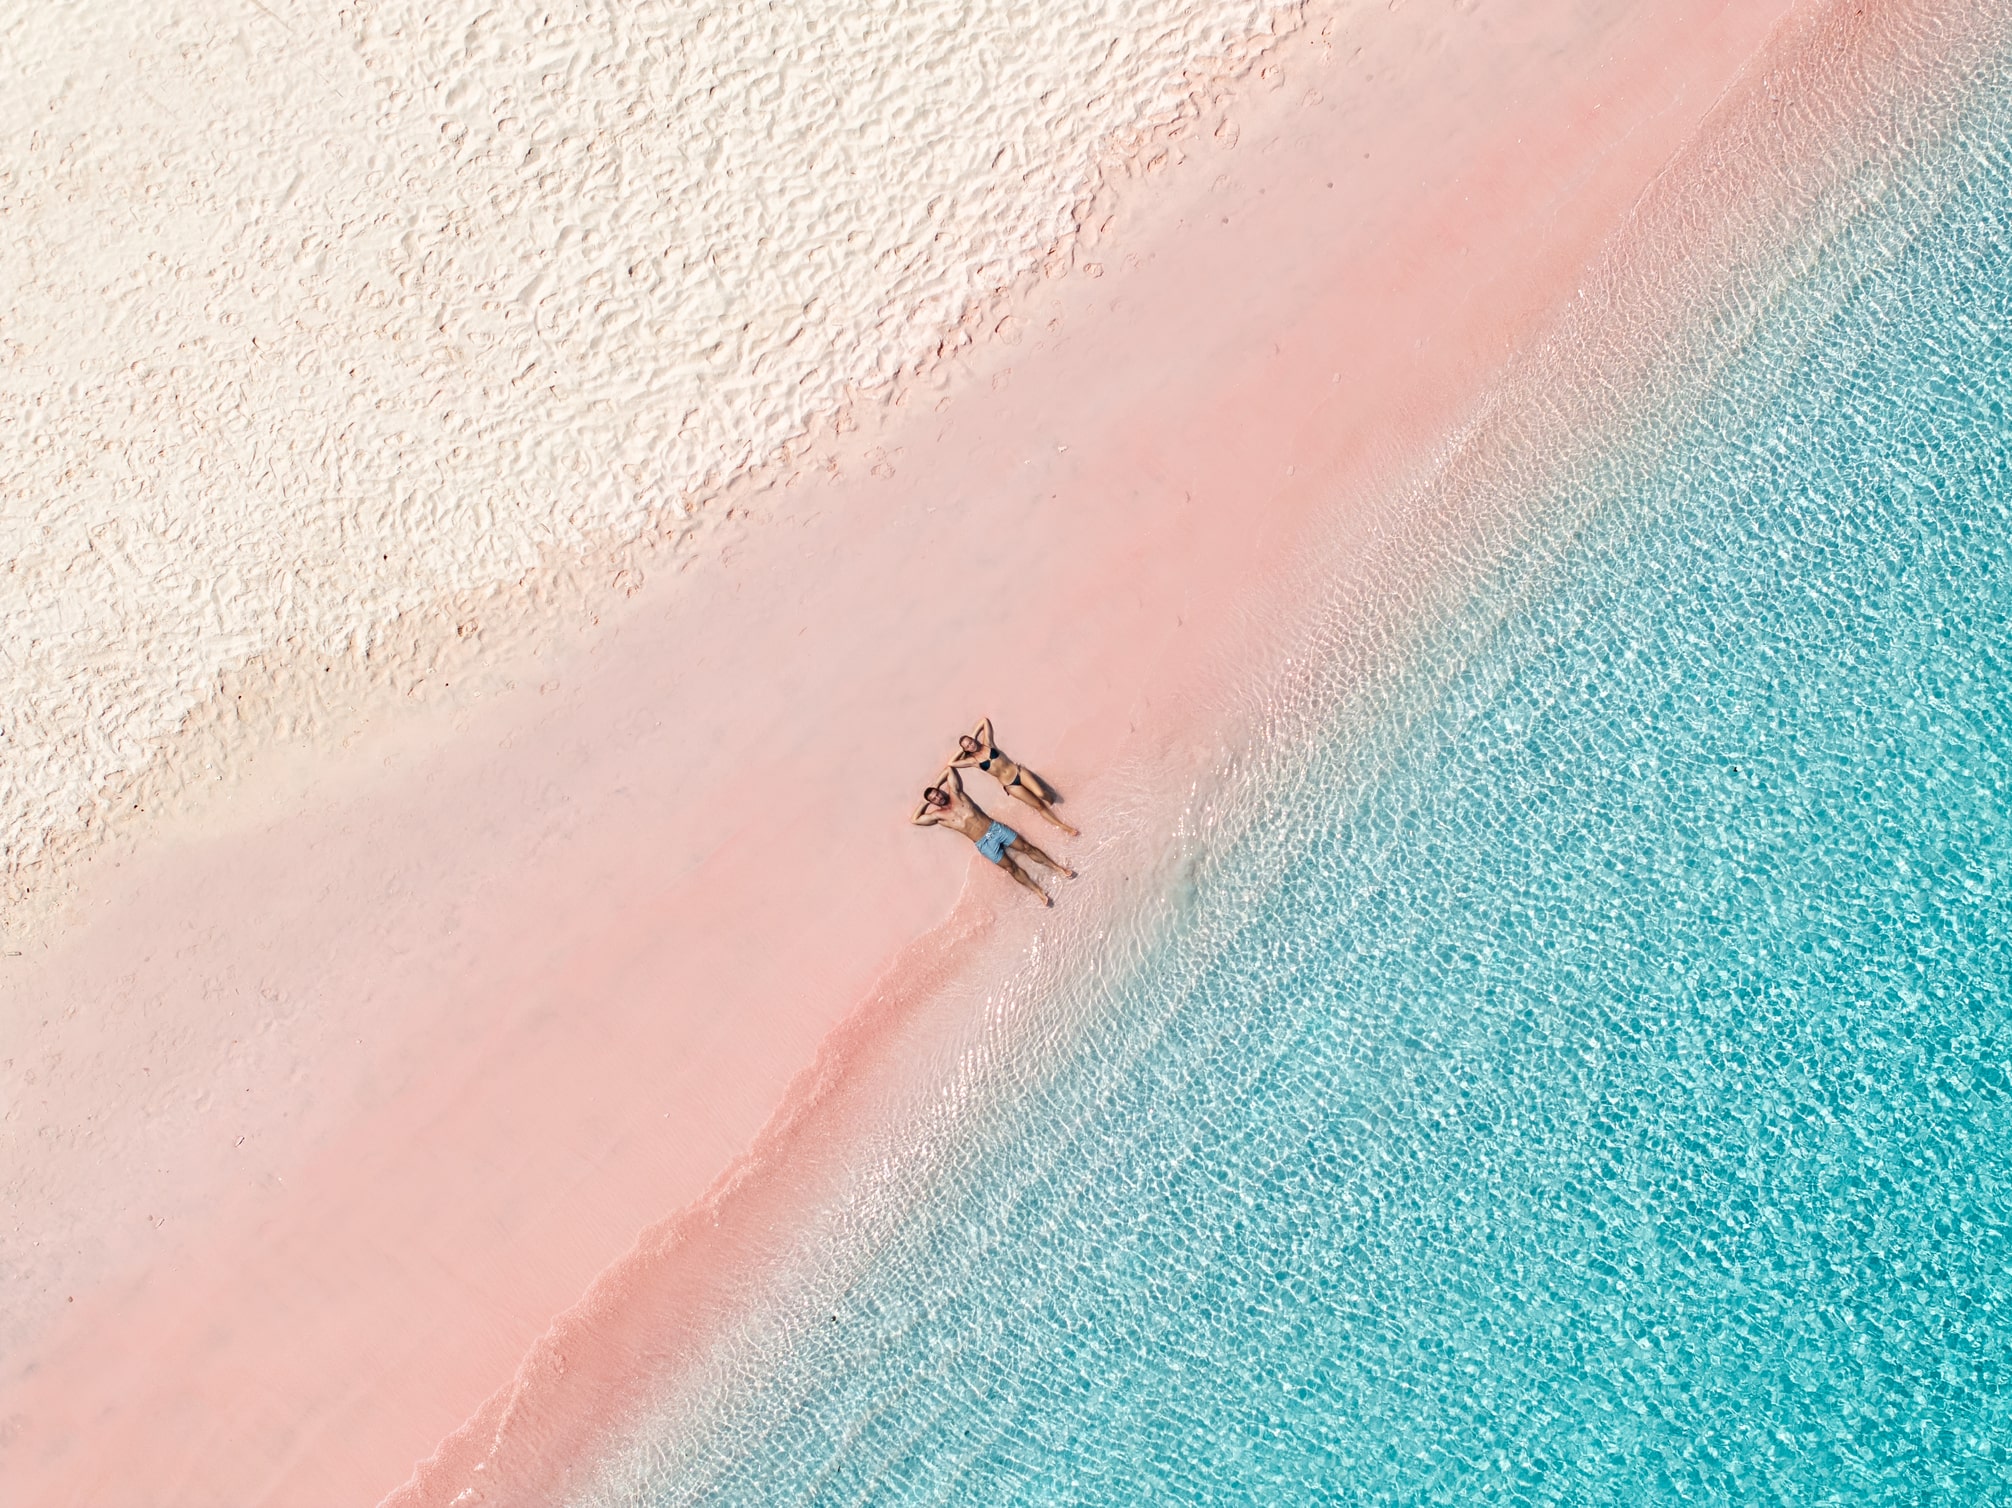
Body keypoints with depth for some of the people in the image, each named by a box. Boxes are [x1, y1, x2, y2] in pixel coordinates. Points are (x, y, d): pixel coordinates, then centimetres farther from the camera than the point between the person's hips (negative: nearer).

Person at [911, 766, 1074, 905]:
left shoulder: (955, 794, 5)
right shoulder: (938, 815, -2)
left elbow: (950, 769, 11)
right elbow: (914, 820, -6)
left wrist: (935, 786, 9)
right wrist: (924, 803, 1)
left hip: (995, 828, 2)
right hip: (984, 843, -2)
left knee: (1027, 848, 1)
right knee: (1011, 868, -6)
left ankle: (1058, 868, 10)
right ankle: (1039, 892, -1)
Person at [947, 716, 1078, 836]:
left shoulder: (987, 743, -3)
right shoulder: (973, 760, -6)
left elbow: (985, 720, -3)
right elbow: (951, 763, -15)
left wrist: (973, 735, -2)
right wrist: (961, 750, -7)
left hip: (1018, 772, 1)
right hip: (1010, 785, -1)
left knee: (1041, 794, -17)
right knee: (1038, 806, -1)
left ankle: (1051, 802, 20)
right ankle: (1064, 826, 10)